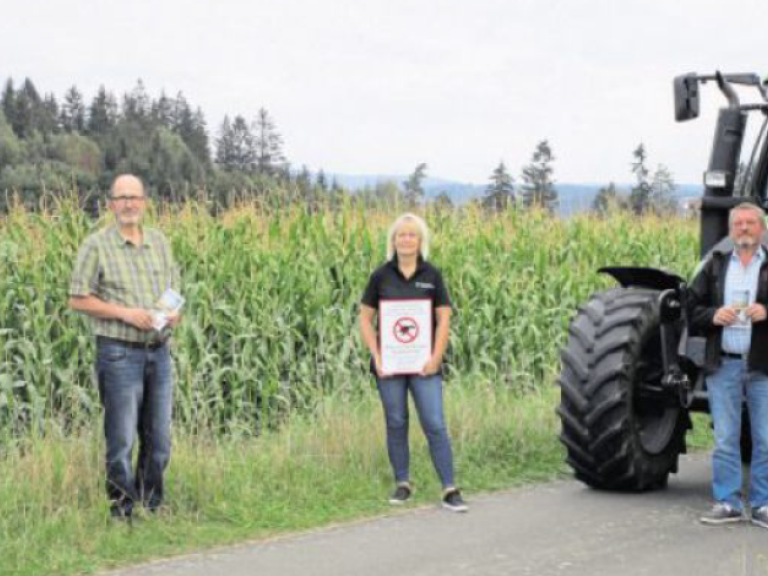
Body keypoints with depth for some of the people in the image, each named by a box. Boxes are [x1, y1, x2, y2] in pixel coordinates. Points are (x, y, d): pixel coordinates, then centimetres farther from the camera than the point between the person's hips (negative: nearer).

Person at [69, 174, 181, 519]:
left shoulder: (160, 242, 11)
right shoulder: (96, 246, -5)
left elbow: (174, 289, 20)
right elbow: (78, 300, -5)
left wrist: (175, 312, -3)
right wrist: (124, 313, -15)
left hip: (159, 352, 5)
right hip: (120, 353, -5)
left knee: (159, 441, 10)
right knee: (121, 442, -3)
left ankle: (152, 510, 22)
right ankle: (122, 514, 5)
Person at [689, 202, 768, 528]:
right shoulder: (715, 266, 10)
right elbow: (692, 310, 9)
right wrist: (714, 316, -10)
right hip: (724, 365, 2)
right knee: (725, 440, 5)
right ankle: (727, 503, 13)